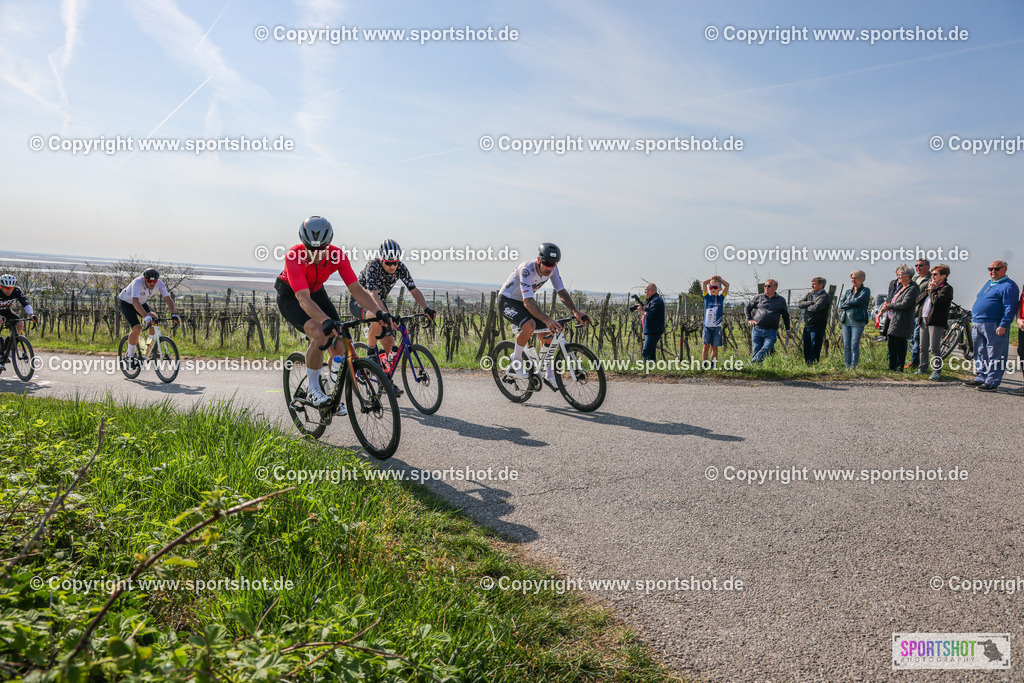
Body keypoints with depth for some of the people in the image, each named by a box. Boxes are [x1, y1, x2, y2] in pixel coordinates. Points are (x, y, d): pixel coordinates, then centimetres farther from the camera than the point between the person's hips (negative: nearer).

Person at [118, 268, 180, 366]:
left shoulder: (159, 283, -22)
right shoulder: (138, 282, -37)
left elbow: (168, 298, -22)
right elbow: (135, 301, -50)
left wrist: (173, 314, -39)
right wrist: (146, 316, -63)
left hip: (141, 302, 5)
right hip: (126, 302, -5)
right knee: (137, 328, -23)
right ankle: (129, 355, -4)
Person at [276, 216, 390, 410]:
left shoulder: (337, 256, -24)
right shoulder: (294, 256, -35)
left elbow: (356, 289, -24)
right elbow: (303, 299, -44)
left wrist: (378, 311, -40)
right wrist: (326, 320, -60)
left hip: (317, 292, 4)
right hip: (290, 296, -4)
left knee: (340, 347, -9)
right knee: (319, 335, -31)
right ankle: (313, 389, -11)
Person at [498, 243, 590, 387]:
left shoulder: (552, 269, -15)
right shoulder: (527, 270, -36)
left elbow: (562, 292, -10)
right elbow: (528, 302, -44)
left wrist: (575, 312, -28)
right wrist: (547, 319, -57)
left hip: (525, 301, 7)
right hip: (507, 300, -7)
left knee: (547, 334, -4)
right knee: (530, 325, -34)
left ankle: (549, 376, 10)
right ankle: (516, 364, -14)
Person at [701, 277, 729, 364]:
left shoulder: (721, 298, 9)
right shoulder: (707, 297, 7)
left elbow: (727, 285, 8)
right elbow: (703, 283, 2)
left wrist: (719, 279, 18)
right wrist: (712, 278, 13)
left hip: (717, 327, 1)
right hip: (707, 326, -1)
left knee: (714, 347, 5)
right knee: (706, 346, -2)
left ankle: (713, 364, 8)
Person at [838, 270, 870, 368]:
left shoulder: (865, 291, 3)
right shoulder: (847, 292, 18)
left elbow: (859, 301, -14)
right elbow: (841, 304, 6)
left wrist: (847, 303, 0)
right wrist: (852, 304, -8)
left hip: (858, 322, -5)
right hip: (846, 321, 5)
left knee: (854, 346, -9)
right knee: (846, 345, 4)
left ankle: (853, 367, -6)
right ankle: (847, 366, 9)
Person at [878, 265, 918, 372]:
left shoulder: (912, 289, -10)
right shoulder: (900, 287, 19)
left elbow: (904, 304, -20)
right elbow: (891, 300, 25)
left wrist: (889, 306, -10)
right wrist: (886, 305, 3)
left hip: (901, 322, -9)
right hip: (892, 321, 9)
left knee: (899, 346, -6)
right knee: (891, 345, 12)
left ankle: (899, 368, 0)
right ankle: (892, 367, 19)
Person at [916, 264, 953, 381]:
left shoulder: (947, 288, -4)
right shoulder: (929, 286, 21)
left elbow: (937, 300, -20)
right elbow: (918, 299, 12)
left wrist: (931, 290, -5)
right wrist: (927, 290, 0)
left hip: (936, 321, -7)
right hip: (923, 320, 8)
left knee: (934, 347, -9)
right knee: (923, 347, 12)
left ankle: (936, 371, -5)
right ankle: (922, 368, 21)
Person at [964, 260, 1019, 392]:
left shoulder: (1009, 286, -7)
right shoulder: (989, 283, 21)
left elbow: (1010, 308, -14)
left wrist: (1003, 325, -21)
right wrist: (974, 317, 23)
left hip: (994, 326, -9)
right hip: (977, 325, 9)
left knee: (994, 356, -4)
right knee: (980, 354, 12)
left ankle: (992, 382, -2)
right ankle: (980, 378, 20)